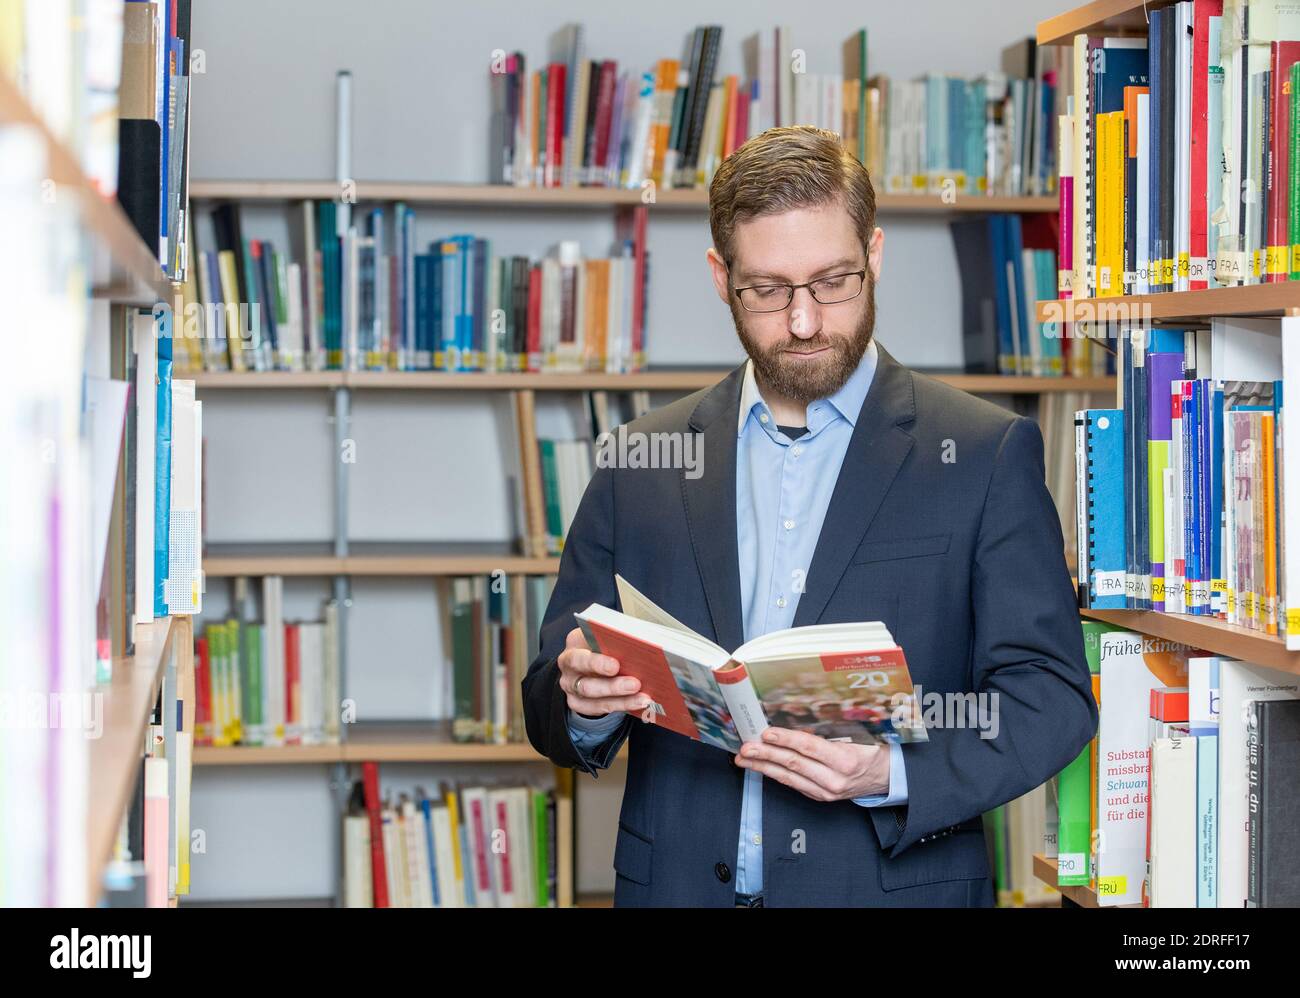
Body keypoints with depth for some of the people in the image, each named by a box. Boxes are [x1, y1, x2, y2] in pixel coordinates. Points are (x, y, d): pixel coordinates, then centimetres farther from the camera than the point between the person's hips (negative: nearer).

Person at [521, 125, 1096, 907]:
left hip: (894, 884, -2)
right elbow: (550, 711, 7)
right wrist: (582, 703, -15)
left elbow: (1052, 698, -7)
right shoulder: (642, 465, 5)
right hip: (679, 884, 2)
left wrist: (891, 775, -22)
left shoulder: (986, 455, -3)